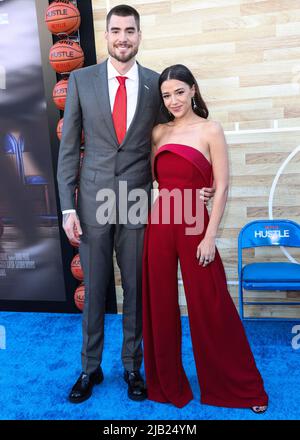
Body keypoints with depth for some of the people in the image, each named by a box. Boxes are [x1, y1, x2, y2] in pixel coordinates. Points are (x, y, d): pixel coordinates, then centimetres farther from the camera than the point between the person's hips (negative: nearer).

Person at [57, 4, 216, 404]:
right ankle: (90, 368, 31)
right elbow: (69, 148, 2)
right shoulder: (81, 80, 3)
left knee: (135, 289, 10)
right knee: (94, 289, 11)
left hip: (138, 202, 0)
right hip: (93, 201, 0)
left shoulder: (156, 83, 3)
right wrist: (67, 207, -4)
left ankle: (132, 367, 31)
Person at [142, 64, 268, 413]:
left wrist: (210, 236, -11)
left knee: (210, 307, 4)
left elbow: (222, 188, -7)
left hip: (194, 225, -4)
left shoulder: (210, 130, -2)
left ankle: (241, 386, 27)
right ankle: (167, 384, 33)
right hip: (159, 224, 5)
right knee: (159, 305, 11)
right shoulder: (159, 132, 12)